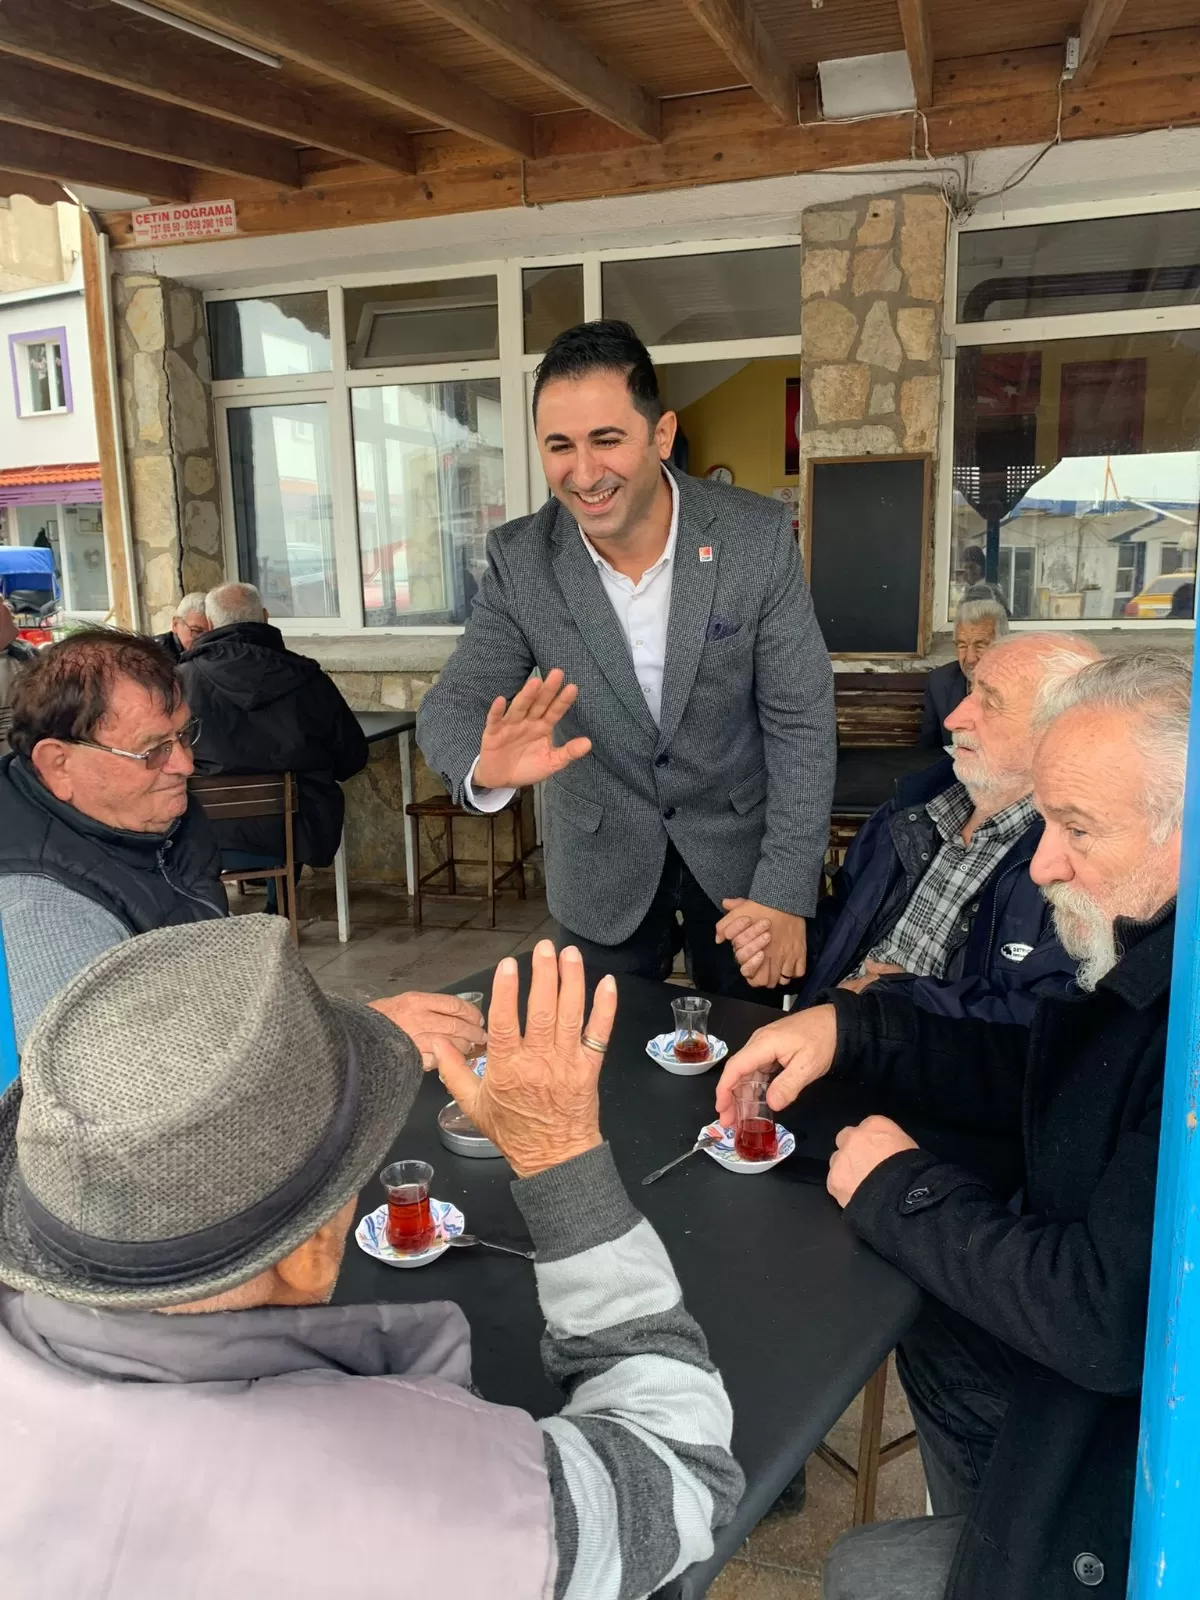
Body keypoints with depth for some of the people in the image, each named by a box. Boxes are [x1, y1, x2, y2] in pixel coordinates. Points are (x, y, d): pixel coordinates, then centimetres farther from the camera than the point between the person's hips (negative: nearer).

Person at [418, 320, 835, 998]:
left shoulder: (758, 535, -18)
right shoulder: (520, 559, -14)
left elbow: (799, 720, -14)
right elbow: (453, 703, -14)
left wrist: (787, 893, -19)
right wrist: (487, 766, -39)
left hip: (739, 847, 0)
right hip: (601, 867, 1)